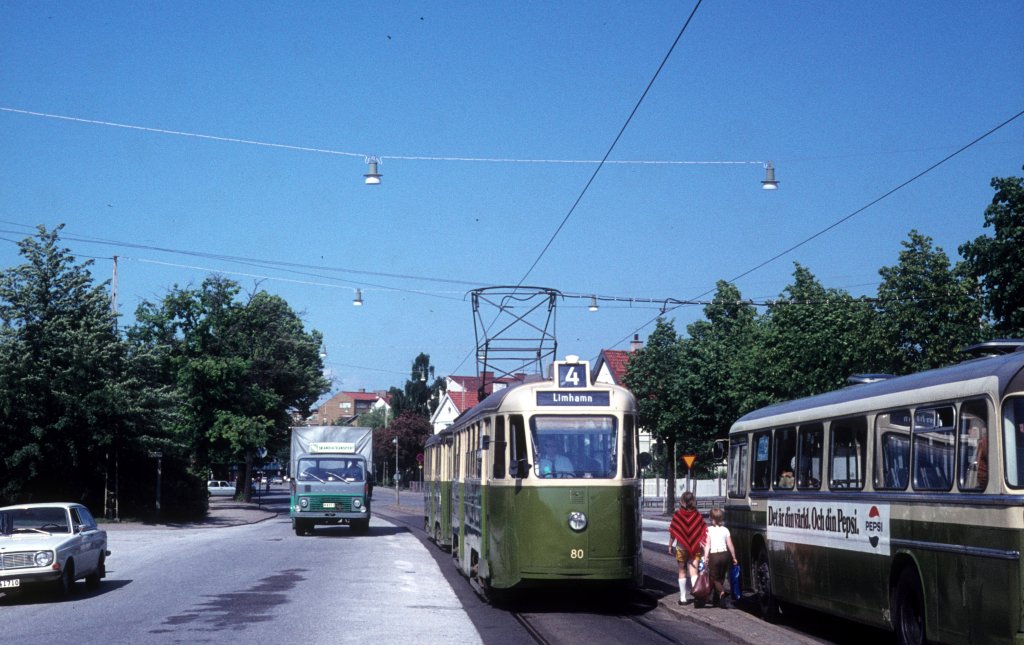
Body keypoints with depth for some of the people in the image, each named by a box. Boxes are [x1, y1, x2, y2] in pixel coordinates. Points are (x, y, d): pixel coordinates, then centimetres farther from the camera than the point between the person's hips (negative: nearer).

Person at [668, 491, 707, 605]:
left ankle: (683, 597, 12)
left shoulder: (677, 515, -9)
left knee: (682, 572, 10)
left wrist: (670, 545, 6)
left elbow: (672, 533, -5)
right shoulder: (698, 515, -4)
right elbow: (703, 532, -2)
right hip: (695, 547, 1)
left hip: (681, 547, -1)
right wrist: (703, 545, 7)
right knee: (693, 570, 1)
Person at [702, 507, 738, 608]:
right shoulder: (725, 530, 5)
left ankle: (722, 593, -22)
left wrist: (705, 557, -14)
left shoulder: (709, 530, -4)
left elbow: (707, 545, -11)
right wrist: (734, 557, 13)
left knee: (714, 578, 4)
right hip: (725, 554, 4)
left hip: (714, 555, -4)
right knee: (721, 577, 18)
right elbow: (730, 545, 4)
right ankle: (715, 598, 26)